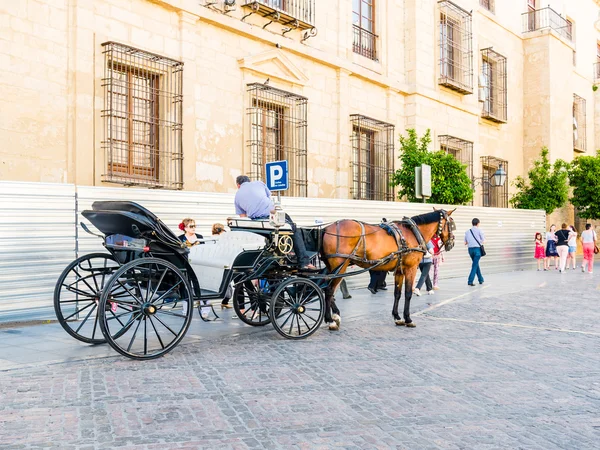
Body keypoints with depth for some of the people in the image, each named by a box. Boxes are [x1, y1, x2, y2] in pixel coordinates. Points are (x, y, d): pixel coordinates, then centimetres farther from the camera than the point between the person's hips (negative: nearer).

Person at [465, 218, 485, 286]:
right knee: (475, 265, -4)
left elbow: (465, 243, 10)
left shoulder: (467, 231, 10)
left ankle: (480, 279, 26)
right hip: (477, 249, -5)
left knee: (476, 264, 18)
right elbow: (483, 241, -1)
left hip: (470, 249, 5)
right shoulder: (479, 230, -1)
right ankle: (470, 281, -11)